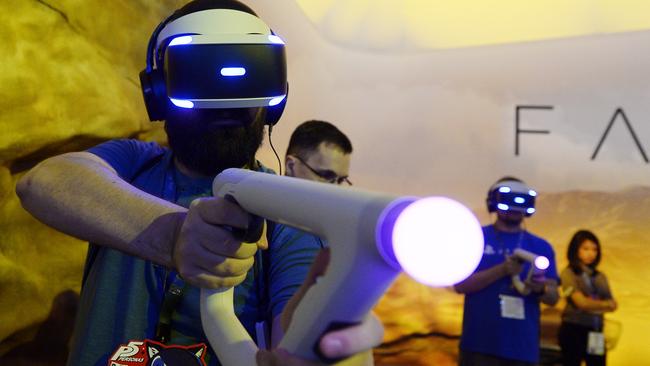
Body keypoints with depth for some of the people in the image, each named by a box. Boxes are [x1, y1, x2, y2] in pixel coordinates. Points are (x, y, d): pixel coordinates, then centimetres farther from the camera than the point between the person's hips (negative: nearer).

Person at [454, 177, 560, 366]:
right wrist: (501, 270, -19)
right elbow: (460, 283, -8)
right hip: (480, 344, -3)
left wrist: (540, 289, -17)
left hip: (523, 346, 3)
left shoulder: (541, 247, 10)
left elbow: (553, 297, 7)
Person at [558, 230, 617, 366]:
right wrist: (606, 304, -3)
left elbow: (613, 305, 3)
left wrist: (592, 305, -15)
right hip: (573, 330, -5)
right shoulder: (569, 273, -5)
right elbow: (581, 302, -13)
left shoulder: (600, 276, 10)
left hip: (595, 332, 5)